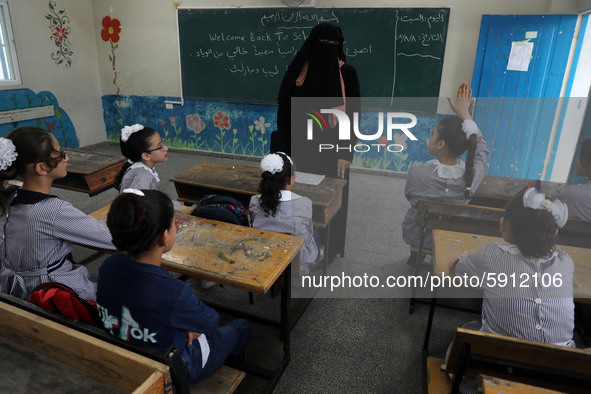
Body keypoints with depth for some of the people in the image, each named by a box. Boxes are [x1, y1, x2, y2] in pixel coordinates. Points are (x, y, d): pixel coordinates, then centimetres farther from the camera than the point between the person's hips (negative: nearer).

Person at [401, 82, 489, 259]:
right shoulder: (474, 174, -26)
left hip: (415, 236, -1)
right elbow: (480, 144, -3)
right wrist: (464, 112, 4)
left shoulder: (417, 172, -34)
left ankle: (416, 256, 46)